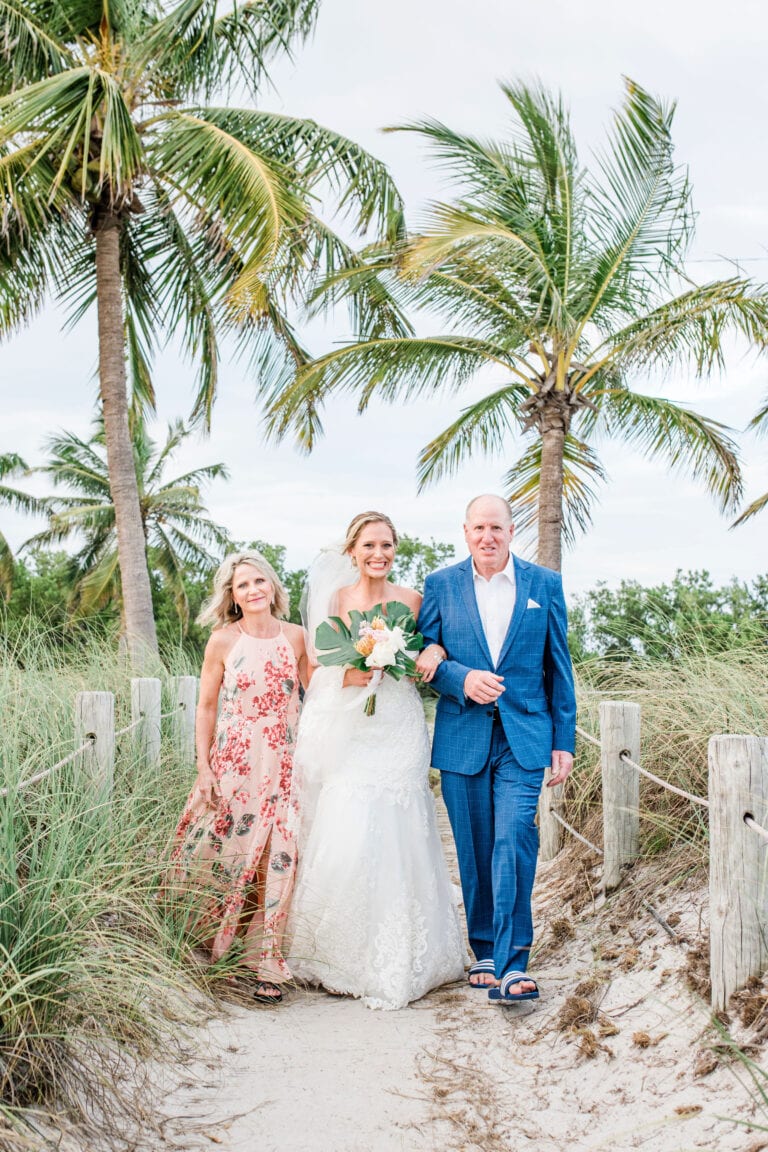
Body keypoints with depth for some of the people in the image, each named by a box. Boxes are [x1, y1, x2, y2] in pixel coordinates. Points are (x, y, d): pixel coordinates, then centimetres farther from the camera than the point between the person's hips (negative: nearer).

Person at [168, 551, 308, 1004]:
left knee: (278, 860, -4)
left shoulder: (295, 636, 4)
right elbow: (207, 708, 3)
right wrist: (204, 768, -2)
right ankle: (218, 952, 24)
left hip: (283, 763, 1)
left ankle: (267, 965, 7)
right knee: (227, 856, 4)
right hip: (233, 762, -1)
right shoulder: (223, 641, -1)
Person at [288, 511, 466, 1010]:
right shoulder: (335, 599, 5)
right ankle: (340, 953, 14)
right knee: (341, 841, -4)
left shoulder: (411, 600, 4)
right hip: (345, 735, 1)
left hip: (397, 735, 0)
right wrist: (347, 676, -13)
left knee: (391, 841, -2)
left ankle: (392, 964, 10)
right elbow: (316, 667, 7)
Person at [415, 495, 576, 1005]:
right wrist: (462, 679, -17)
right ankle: (485, 952, 23)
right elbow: (425, 658, 4)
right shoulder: (441, 586, 5)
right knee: (474, 850, 8)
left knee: (513, 842, -13)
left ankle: (512, 962, -8)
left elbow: (559, 667, 7)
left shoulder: (545, 584, 5)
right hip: (462, 738, 1)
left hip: (523, 738, -1)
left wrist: (565, 741, 4)